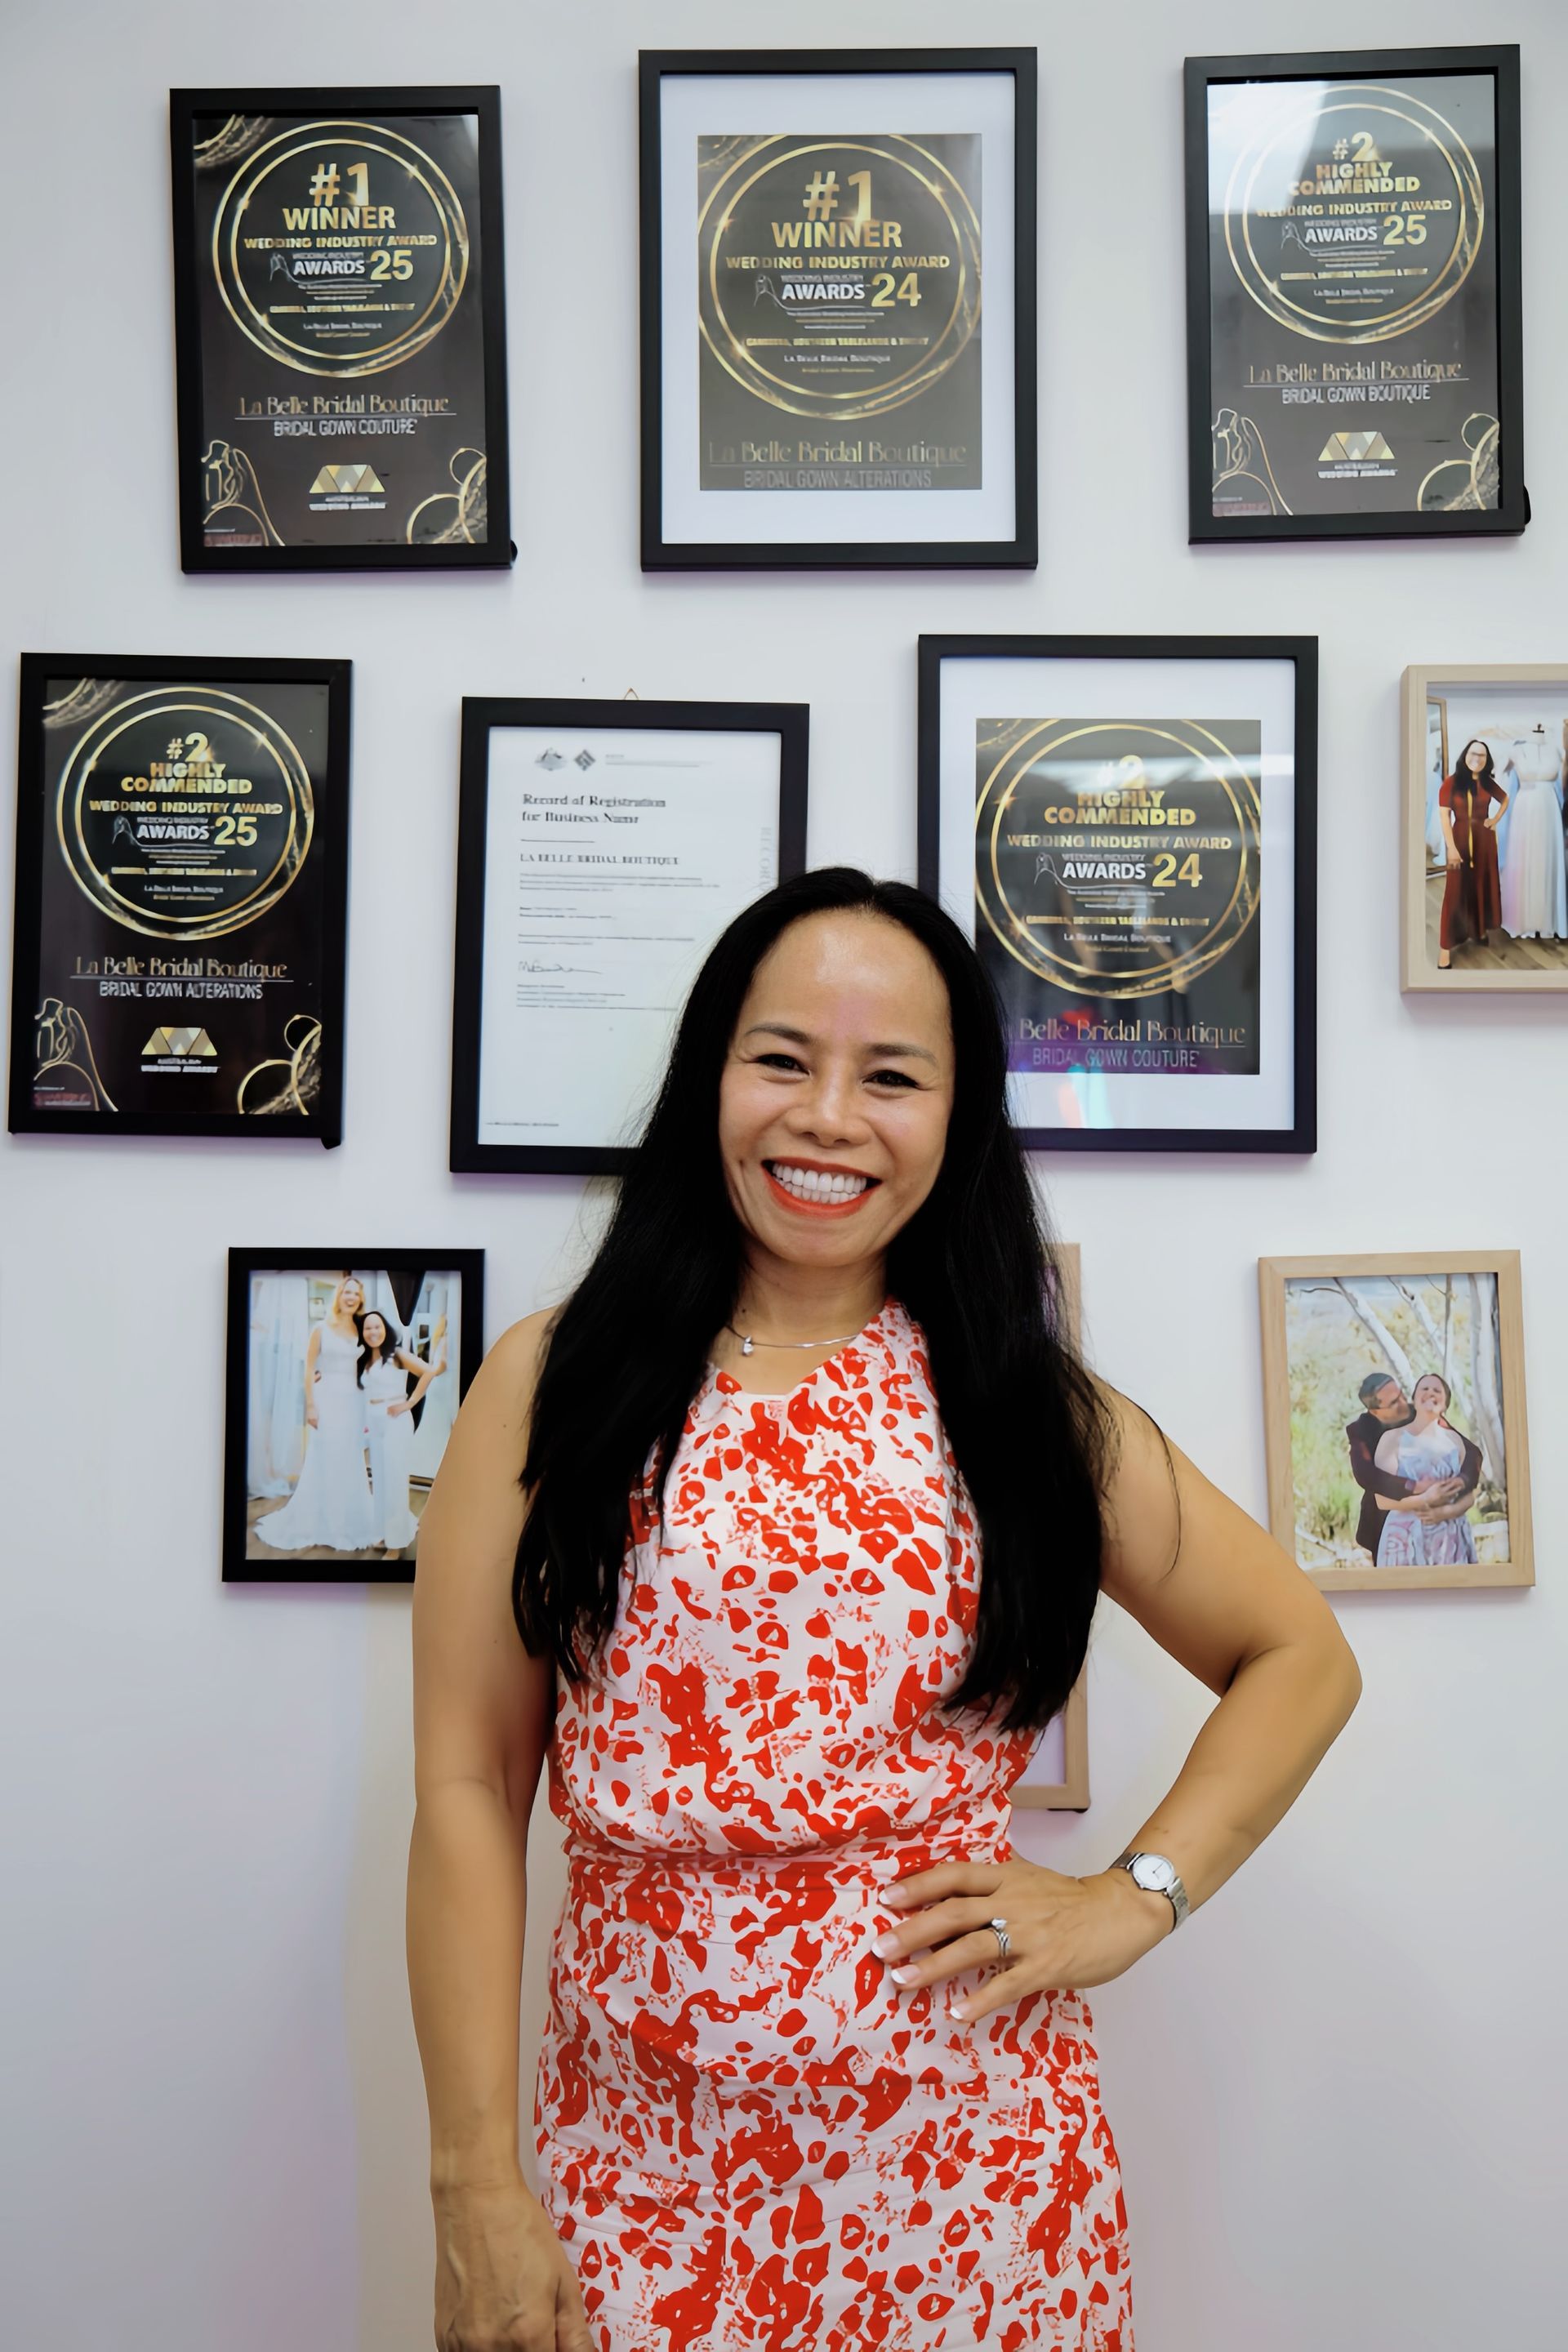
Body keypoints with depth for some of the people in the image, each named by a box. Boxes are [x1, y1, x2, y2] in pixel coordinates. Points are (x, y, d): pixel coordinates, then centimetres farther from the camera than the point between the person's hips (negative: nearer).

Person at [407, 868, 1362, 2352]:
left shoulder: (1026, 1406, 1)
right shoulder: (554, 1387, -3)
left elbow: (1302, 1655, 9)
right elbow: (468, 1791, -5)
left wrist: (1137, 1895, -2)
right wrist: (475, 2189, -8)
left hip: (972, 2169, 1)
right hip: (643, 2167, 0)